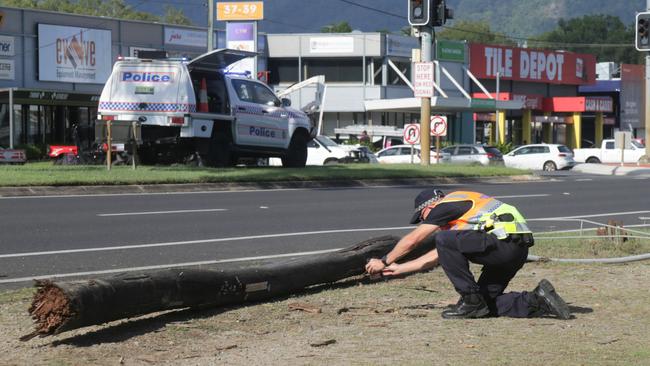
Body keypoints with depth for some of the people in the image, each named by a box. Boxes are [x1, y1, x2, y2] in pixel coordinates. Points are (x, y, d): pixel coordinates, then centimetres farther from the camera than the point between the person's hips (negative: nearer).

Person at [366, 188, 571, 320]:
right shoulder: (457, 212, 30)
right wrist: (398, 269, 38)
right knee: (486, 302, 13)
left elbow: (412, 241, 6)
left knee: (445, 240, -7)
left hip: (504, 241, -10)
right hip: (518, 249, 10)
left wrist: (384, 261, 20)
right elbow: (436, 256, 35)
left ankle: (471, 301, -5)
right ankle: (536, 301, 2)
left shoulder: (446, 205, 2)